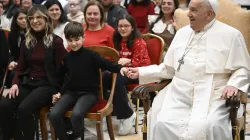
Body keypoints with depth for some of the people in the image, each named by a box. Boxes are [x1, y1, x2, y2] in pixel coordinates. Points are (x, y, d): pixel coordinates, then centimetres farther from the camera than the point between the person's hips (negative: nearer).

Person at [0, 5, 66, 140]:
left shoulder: (56, 41, -2)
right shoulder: (27, 42, 13)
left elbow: (61, 69, -3)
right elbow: (20, 68, 15)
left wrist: (58, 91, -13)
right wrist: (15, 83, -3)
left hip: (47, 85, -5)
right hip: (27, 83, 5)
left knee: (24, 108, -32)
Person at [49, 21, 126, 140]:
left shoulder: (91, 55, -7)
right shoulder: (66, 58, 7)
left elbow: (107, 64, -14)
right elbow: (61, 76, 21)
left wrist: (121, 68, -33)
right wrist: (58, 92, 11)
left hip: (89, 92, -4)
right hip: (70, 92, 4)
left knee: (77, 114, -34)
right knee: (54, 115, -20)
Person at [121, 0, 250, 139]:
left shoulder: (231, 35, 4)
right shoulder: (182, 33, 18)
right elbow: (168, 69, 21)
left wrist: (234, 84, -15)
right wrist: (141, 72, 12)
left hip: (212, 97, -4)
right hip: (179, 95, 4)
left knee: (204, 128, -33)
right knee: (162, 124, -24)